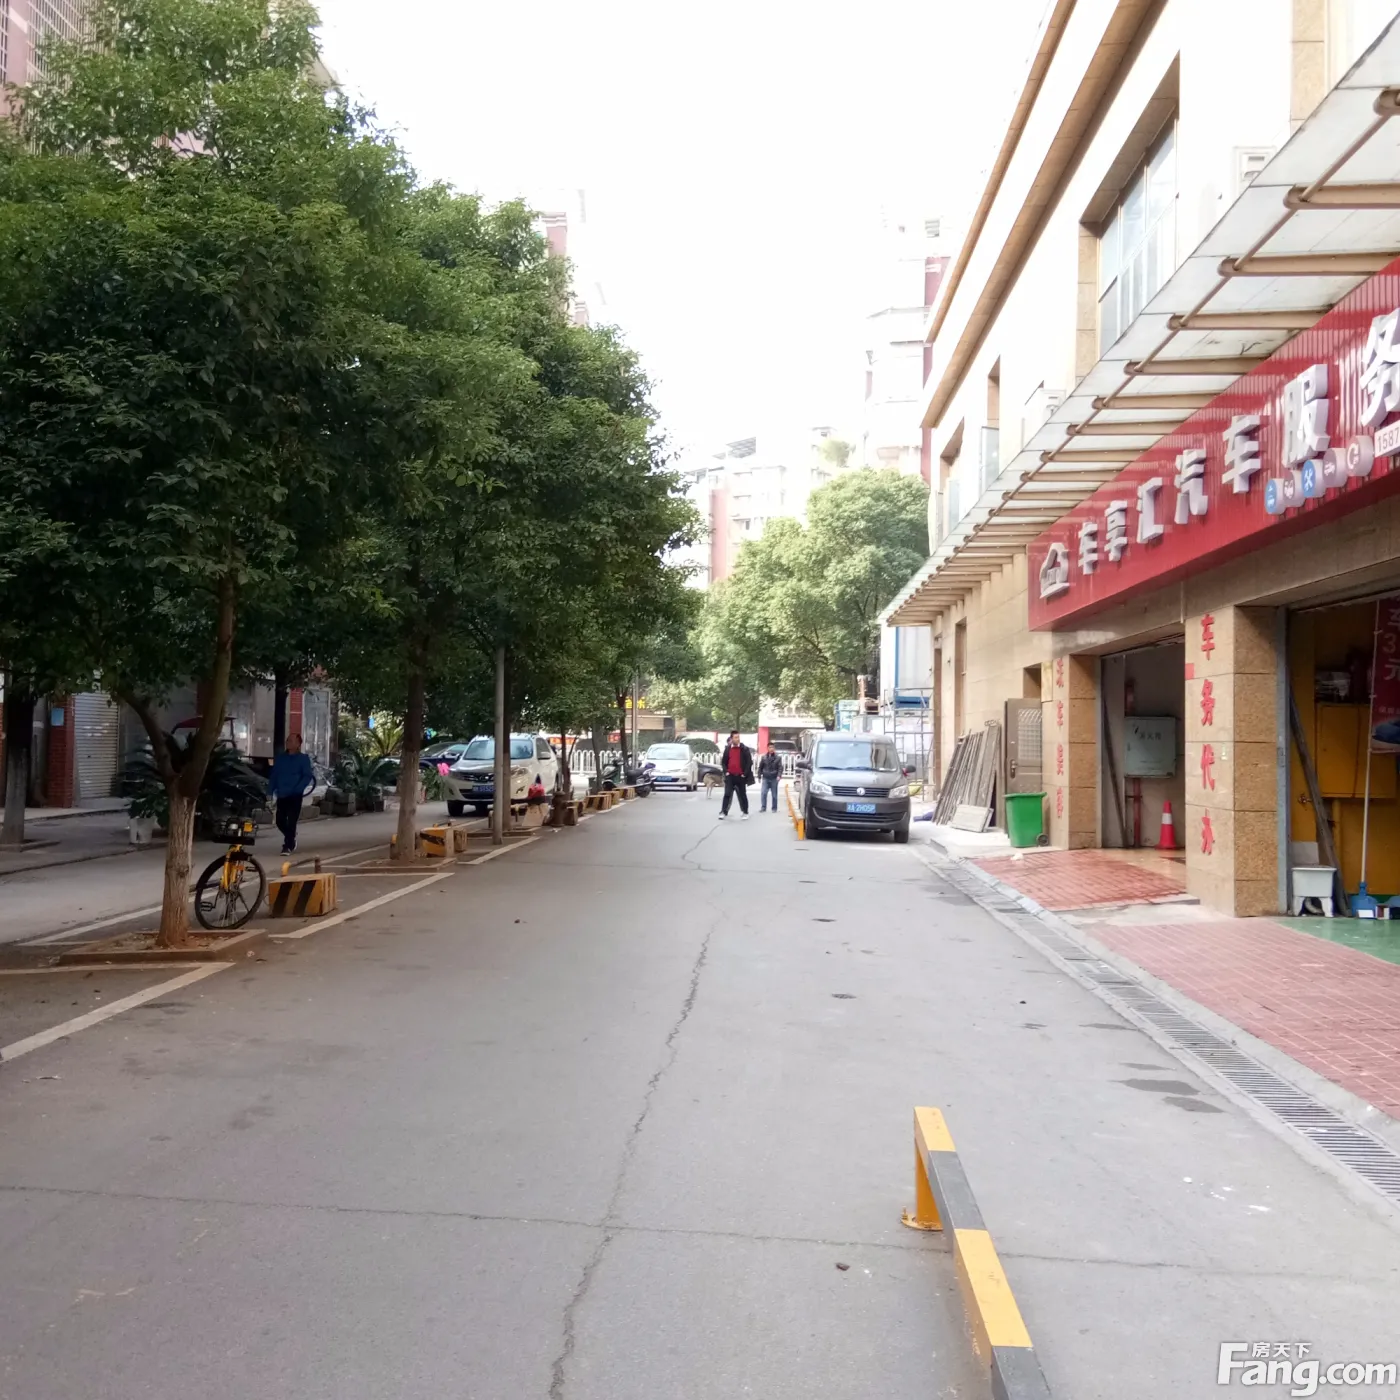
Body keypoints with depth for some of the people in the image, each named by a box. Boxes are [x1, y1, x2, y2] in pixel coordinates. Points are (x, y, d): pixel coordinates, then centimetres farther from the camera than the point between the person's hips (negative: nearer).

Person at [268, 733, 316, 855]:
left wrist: (297, 789, -19)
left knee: (291, 822, -6)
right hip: (282, 795, 4)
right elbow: (274, 775, 12)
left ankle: (288, 846, 1)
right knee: (280, 821, 5)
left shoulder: (303, 758, -2)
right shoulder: (280, 758, 11)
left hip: (295, 796, -4)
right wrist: (270, 791, 4)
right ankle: (291, 839, 30)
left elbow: (308, 776, -8)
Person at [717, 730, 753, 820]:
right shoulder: (727, 749, 7)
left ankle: (745, 813, 14)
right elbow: (723, 762, 13)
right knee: (727, 794, -1)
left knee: (742, 795, 6)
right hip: (730, 776, 2)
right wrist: (726, 771, -1)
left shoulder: (745, 749, -3)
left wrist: (745, 774, -10)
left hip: (740, 776, -2)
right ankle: (723, 812, 0)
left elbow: (749, 762, -5)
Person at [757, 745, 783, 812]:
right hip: (765, 778, 1)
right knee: (763, 793, -9)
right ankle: (763, 807, -4)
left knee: (774, 794, 6)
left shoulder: (777, 758, 2)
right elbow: (760, 767, 11)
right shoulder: (764, 757, 6)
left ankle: (774, 808, 15)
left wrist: (779, 775, -18)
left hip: (774, 779, -1)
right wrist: (759, 777, 8)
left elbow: (780, 768, -3)